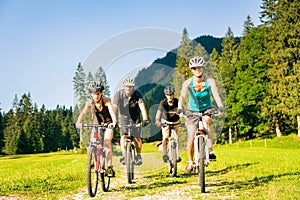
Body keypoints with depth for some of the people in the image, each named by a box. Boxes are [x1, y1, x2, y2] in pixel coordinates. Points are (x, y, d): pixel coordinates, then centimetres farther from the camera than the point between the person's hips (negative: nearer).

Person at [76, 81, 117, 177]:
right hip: (96, 125, 3)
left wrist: (114, 122, -58)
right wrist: (78, 122, -51)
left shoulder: (106, 101, -22)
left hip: (108, 124, -3)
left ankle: (110, 168, -26)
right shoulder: (90, 103, -16)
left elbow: (112, 112, -38)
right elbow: (83, 113, -31)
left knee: (107, 142, -23)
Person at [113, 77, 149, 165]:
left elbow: (142, 107, -30)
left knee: (137, 138, -6)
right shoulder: (119, 94, -18)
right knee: (123, 136, -17)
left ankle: (139, 156, 13)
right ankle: (124, 156, -13)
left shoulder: (137, 94, -19)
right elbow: (114, 108, -26)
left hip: (135, 119, 0)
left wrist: (145, 119, -45)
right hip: (123, 118, 0)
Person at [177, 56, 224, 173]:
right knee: (191, 138, -5)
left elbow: (215, 95, -29)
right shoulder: (188, 83, -17)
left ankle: (210, 150, -27)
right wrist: (180, 109, -49)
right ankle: (190, 162, 16)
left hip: (206, 109, 0)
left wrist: (220, 107, -47)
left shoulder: (209, 81, -16)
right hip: (192, 111, 0)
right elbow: (182, 96, -31)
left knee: (205, 122, -34)